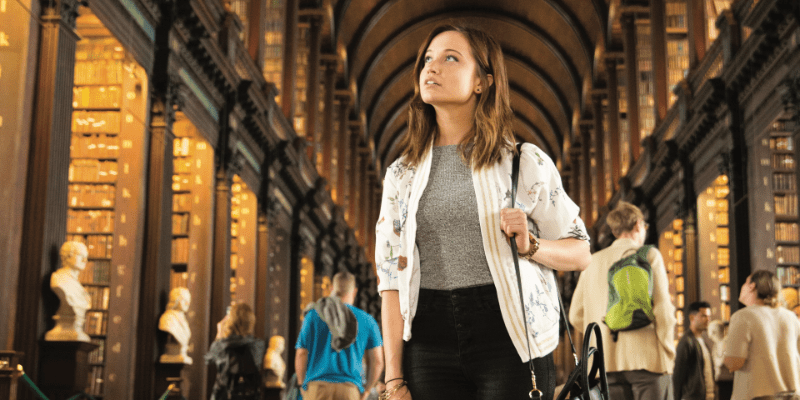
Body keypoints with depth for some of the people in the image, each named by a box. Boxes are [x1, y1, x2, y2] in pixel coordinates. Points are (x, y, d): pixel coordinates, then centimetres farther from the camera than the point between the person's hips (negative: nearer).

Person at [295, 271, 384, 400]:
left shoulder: (313, 316, 7)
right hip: (349, 389, 0)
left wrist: (302, 386, 17)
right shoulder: (367, 320, 10)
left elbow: (300, 356, 3)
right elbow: (377, 361, 6)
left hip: (317, 386, 0)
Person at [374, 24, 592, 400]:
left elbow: (580, 253, 7)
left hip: (509, 339, -2)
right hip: (430, 341, 2)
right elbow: (392, 277, 6)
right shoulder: (401, 174, 10)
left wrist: (530, 246, -14)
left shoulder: (526, 162, 3)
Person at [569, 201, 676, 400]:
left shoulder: (593, 262, 14)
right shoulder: (649, 255, 3)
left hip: (608, 361, 4)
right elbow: (663, 309, -5)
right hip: (646, 357, -4)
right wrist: (668, 354, 1)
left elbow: (576, 316, 13)